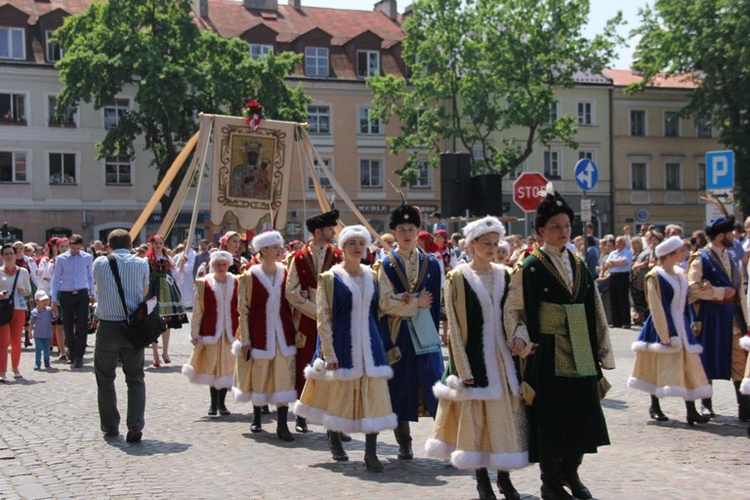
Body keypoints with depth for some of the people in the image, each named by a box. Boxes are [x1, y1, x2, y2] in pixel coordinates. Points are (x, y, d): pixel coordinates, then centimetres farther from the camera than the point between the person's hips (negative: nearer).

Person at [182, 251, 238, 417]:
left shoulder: (236, 283, 3)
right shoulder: (204, 284, -1)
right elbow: (197, 310, 0)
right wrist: (195, 333, -3)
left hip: (230, 331, 1)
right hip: (211, 331, -1)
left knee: (227, 366, 5)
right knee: (211, 366, 5)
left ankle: (222, 402, 15)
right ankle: (214, 402, 17)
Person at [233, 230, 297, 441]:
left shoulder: (285, 273, 3)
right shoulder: (250, 276, -8)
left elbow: (292, 304, 11)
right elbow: (243, 310, -5)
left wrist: (296, 331, 4)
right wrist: (245, 340, -7)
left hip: (282, 333, 3)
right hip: (259, 333, -2)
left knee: (284, 378, -3)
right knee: (258, 377, 10)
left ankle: (282, 425, 0)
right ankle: (257, 418, 30)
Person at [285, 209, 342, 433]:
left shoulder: (337, 256, 5)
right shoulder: (300, 258, 2)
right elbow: (291, 292, -3)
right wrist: (315, 311, -8)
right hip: (306, 320, -1)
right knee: (304, 368, 3)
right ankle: (301, 416, 14)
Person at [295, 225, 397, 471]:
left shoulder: (371, 276, 10)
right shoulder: (331, 277, -3)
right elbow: (323, 319, -5)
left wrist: (379, 343, 10)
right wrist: (329, 353, -12)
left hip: (369, 343, 4)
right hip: (342, 343, -3)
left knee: (374, 395, -4)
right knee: (339, 393, 7)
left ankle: (371, 453, -2)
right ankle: (334, 438, 30)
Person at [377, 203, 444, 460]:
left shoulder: (431, 263, 8)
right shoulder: (387, 264, 2)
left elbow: (435, 303, 8)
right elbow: (385, 303, -7)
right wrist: (416, 303, -8)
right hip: (397, 333, -1)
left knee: (434, 384, -8)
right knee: (401, 386, 4)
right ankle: (404, 443, 15)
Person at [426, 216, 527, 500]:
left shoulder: (505, 276, 7)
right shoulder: (457, 278, -4)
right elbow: (454, 326, -7)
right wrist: (463, 368, -11)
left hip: (503, 355, 4)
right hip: (474, 355, -4)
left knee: (507, 415, 5)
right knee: (475, 416, 2)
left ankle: (504, 477, 16)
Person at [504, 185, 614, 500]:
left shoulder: (579, 266, 11)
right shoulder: (530, 267, -5)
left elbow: (595, 311, 13)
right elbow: (513, 309, -6)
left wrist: (603, 351, 11)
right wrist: (520, 339, -21)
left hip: (580, 354, 5)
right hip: (547, 354, -5)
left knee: (581, 413, 8)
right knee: (549, 415, 1)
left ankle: (570, 472, 25)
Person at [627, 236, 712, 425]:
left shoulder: (680, 274, 10)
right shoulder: (655, 276, -12)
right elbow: (657, 308, -14)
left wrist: (687, 327, 13)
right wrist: (666, 334, -17)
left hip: (681, 325, 7)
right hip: (663, 326, -7)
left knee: (689, 367, 1)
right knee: (661, 365, 0)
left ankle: (691, 411, 0)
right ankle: (654, 406, 15)